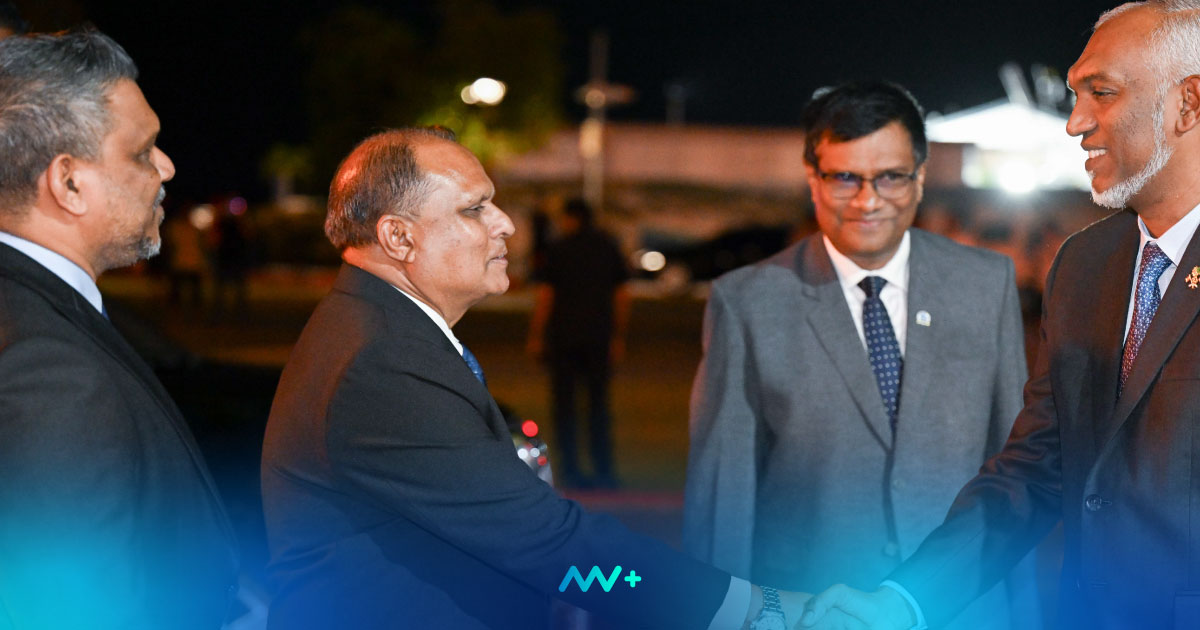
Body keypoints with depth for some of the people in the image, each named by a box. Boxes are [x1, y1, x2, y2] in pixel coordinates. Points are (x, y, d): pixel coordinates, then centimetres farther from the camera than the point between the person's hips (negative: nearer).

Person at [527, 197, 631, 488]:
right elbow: (622, 296, 9)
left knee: (564, 402, 6)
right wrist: (618, 338, 15)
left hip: (563, 336, -3)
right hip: (599, 338, 3)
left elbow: (545, 296, -6)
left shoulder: (558, 249, -4)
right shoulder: (609, 247, 7)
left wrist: (535, 336, 0)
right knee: (599, 403, 8)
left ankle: (570, 468, 3)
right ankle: (604, 472, 2)